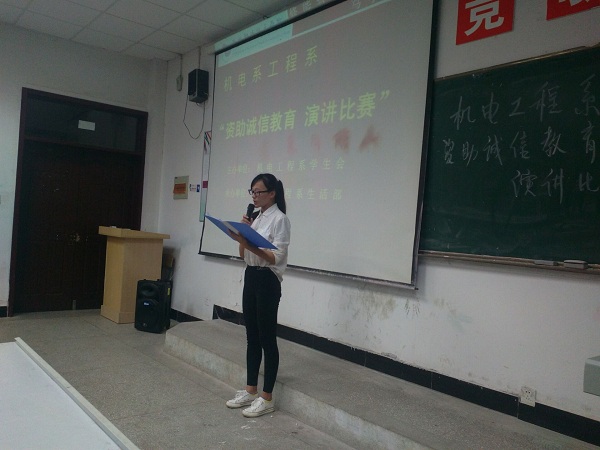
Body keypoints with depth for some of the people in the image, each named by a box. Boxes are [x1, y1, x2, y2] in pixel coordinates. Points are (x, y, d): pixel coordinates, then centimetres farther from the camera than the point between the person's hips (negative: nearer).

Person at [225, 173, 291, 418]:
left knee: (267, 339, 0)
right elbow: (243, 255, 13)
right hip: (250, 277, 8)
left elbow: (276, 257, -18)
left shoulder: (280, 219, -10)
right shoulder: (255, 218, 13)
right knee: (252, 337, 14)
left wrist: (249, 244, -27)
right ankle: (250, 391, 25)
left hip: (267, 281, -8)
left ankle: (267, 398, 11)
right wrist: (242, 234, -3)